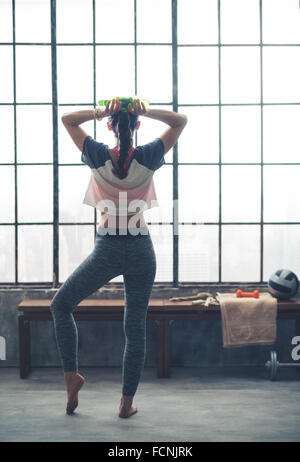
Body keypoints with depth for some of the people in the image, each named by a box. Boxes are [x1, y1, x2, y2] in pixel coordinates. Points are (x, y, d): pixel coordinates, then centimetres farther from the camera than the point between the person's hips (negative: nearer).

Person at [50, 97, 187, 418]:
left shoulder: (98, 157, -7)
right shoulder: (148, 158, -5)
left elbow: (66, 119, 6)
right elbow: (180, 121, 6)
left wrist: (99, 112, -9)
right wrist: (147, 112, -9)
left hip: (107, 249, -1)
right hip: (141, 249, 2)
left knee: (61, 305, 19)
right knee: (135, 327, 9)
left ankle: (71, 374, 15)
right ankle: (127, 402, 15)